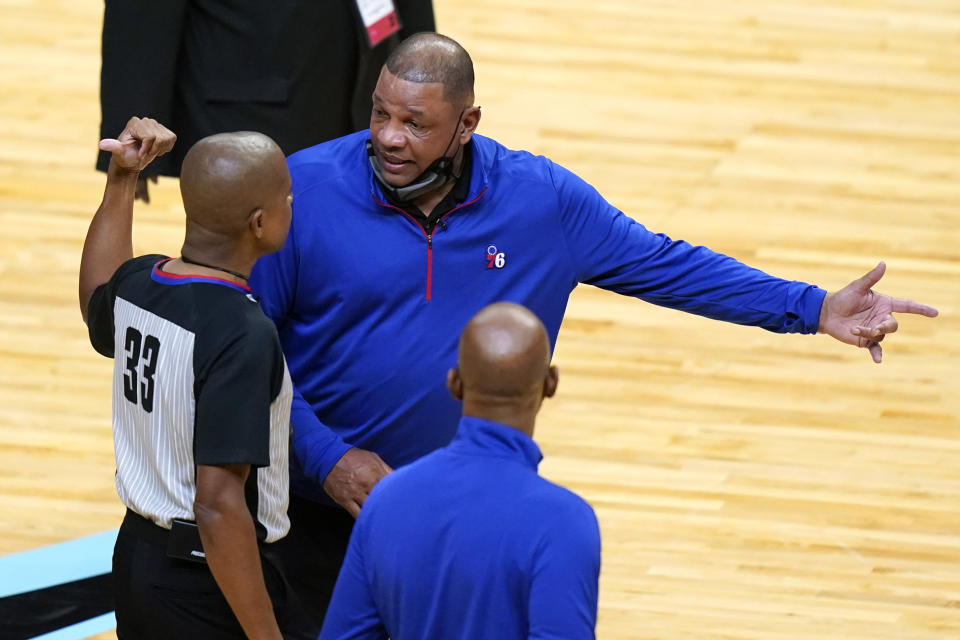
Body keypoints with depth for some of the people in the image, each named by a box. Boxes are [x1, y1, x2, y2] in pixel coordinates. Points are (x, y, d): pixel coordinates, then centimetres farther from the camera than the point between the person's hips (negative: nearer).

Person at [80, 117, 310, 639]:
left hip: (136, 556, 9)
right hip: (208, 590, -9)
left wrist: (120, 181, 28)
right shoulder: (242, 336, -25)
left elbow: (98, 308, 27)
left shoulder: (138, 285, -1)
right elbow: (218, 505, -28)